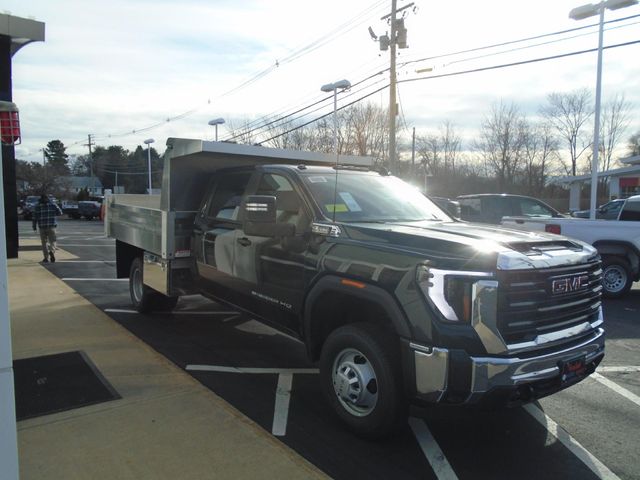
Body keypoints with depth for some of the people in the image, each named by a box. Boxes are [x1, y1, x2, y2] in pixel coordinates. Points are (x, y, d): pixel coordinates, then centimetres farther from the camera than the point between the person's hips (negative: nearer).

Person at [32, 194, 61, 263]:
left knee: (44, 242, 8)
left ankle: (46, 258, 7)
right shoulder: (53, 204, 2)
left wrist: (34, 226, 7)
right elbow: (59, 212, 4)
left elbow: (35, 217, 2)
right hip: (51, 226, -1)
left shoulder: (37, 206, 4)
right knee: (52, 241, 1)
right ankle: (52, 251, -28)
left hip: (42, 226, 1)